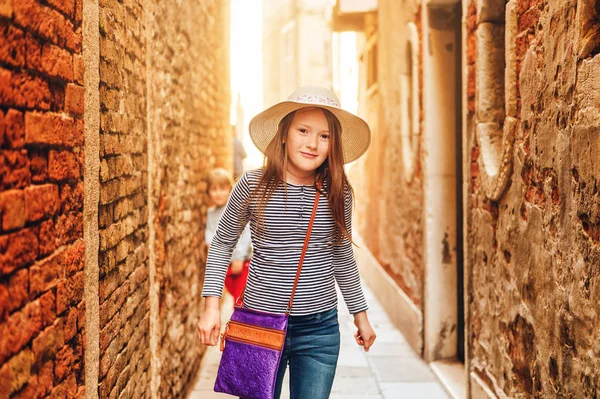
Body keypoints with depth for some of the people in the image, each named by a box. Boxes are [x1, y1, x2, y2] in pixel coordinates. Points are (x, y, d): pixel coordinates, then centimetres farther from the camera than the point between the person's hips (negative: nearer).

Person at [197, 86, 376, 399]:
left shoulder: (337, 193, -2)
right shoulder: (252, 186, -8)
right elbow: (222, 244, 4)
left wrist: (360, 314, 18)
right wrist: (211, 306, -2)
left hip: (320, 329, 2)